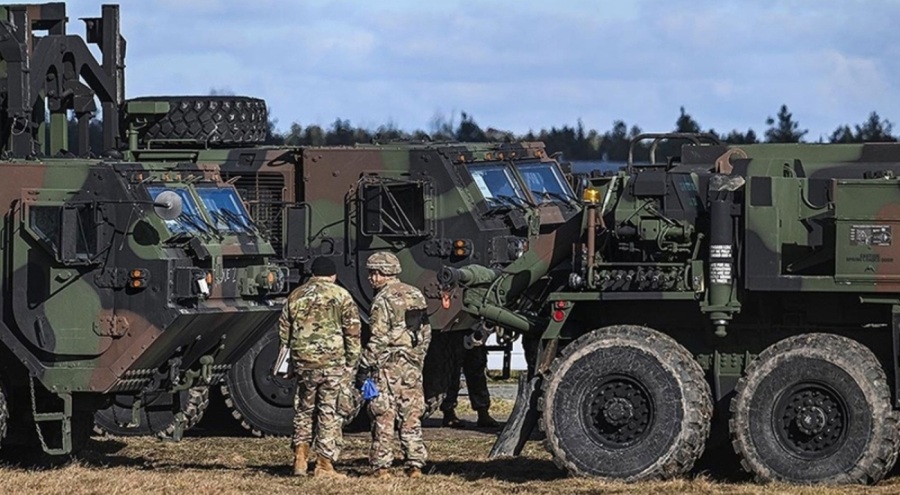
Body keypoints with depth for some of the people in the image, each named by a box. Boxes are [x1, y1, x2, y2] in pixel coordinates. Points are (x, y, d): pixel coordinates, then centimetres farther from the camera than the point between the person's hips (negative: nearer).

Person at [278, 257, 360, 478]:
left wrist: (287, 362, 21)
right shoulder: (341, 296, -1)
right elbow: (353, 332, -5)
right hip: (333, 363, -3)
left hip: (303, 362, 3)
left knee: (304, 409, 17)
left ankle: (300, 457, 10)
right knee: (329, 412, 3)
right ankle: (324, 465, 3)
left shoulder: (295, 296, 10)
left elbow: (284, 333, 14)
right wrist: (352, 364, 0)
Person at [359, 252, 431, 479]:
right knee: (411, 417, 9)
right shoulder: (417, 296, 12)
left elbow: (378, 338, -15)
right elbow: (425, 332, 16)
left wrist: (364, 366, -11)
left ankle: (381, 466, -2)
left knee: (383, 417, -2)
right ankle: (415, 464, 7)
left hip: (388, 366, -7)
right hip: (412, 365, 7)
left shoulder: (384, 300, -11)